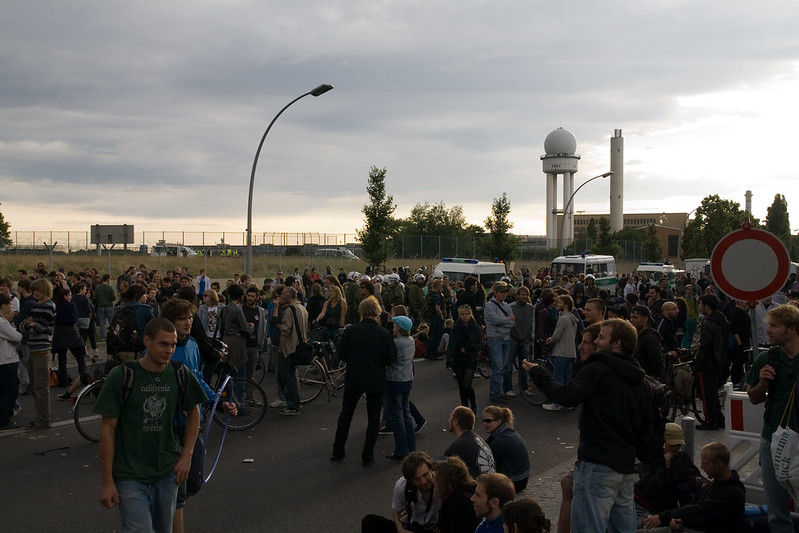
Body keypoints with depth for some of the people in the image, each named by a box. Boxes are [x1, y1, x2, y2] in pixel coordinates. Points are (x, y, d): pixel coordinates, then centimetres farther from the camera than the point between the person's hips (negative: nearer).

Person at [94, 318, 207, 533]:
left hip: (167, 474, 4)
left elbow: (193, 413, 15)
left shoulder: (180, 374, -1)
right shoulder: (121, 377, -12)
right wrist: (107, 482, -9)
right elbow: (107, 429, -9)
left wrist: (186, 456, 5)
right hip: (130, 476, -4)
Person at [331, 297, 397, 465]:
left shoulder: (350, 331, -9)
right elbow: (391, 359, -7)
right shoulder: (383, 333, -12)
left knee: (346, 414, 18)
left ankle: (338, 451, 23)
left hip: (354, 380, 1)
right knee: (373, 418, 11)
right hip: (376, 382, -1)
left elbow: (342, 355, -1)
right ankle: (367, 456, 12)